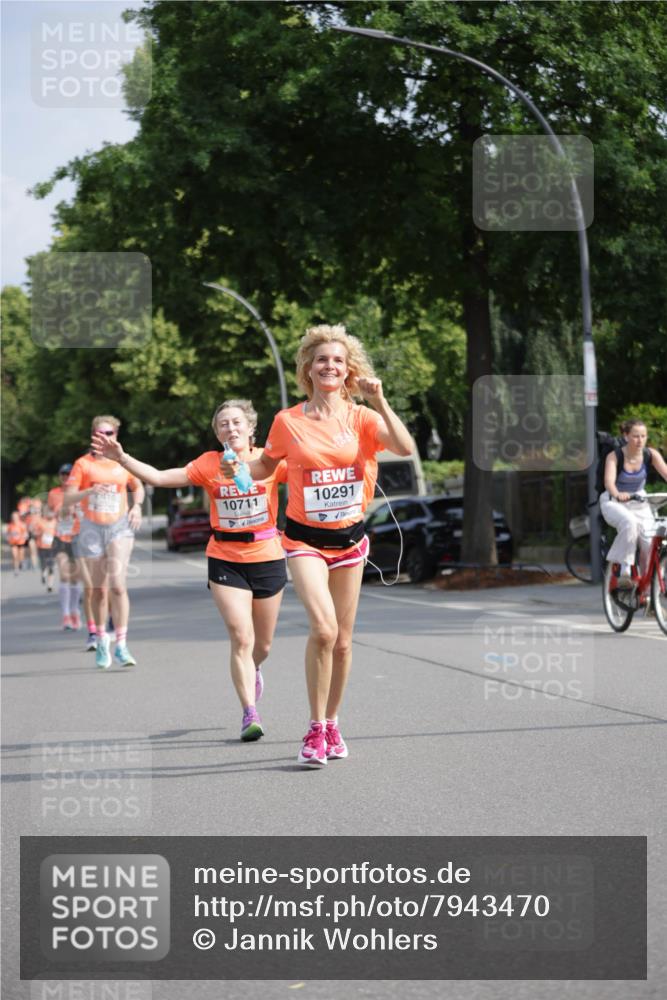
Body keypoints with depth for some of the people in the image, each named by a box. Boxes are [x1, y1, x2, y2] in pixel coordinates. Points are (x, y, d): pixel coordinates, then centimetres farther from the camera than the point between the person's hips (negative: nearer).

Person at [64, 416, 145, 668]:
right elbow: (67, 500, -7)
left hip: (119, 527, 0)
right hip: (92, 528, 0)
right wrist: (90, 491, -24)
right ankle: (102, 641, 24)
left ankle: (121, 645, -14)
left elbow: (137, 486, 23)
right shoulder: (83, 464, 0)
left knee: (118, 585, -15)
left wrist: (136, 506, 3)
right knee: (99, 589, 7)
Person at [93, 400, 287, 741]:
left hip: (267, 559, 1)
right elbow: (159, 477, -7)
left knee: (262, 643, 14)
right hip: (225, 561, -1)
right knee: (241, 638, -13)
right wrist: (122, 458, -16)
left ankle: (252, 670, 49)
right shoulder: (210, 464, -3)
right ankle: (250, 714, -8)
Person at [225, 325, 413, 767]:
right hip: (306, 538, -3)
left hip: (350, 538, 3)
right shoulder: (288, 421, -3)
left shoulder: (361, 418, -1)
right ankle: (316, 729, -10)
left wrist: (379, 402, -22)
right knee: (323, 629, -22)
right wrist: (239, 468, -8)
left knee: (342, 640, 9)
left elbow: (405, 448, -16)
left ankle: (332, 724, 28)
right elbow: (267, 465, 12)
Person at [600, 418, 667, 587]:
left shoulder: (651, 454, -12)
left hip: (639, 502, 3)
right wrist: (617, 494, -57)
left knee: (649, 542, -16)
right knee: (629, 523, -36)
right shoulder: (614, 456, -20)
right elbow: (609, 481, -35)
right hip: (614, 502, -3)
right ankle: (623, 571, -30)